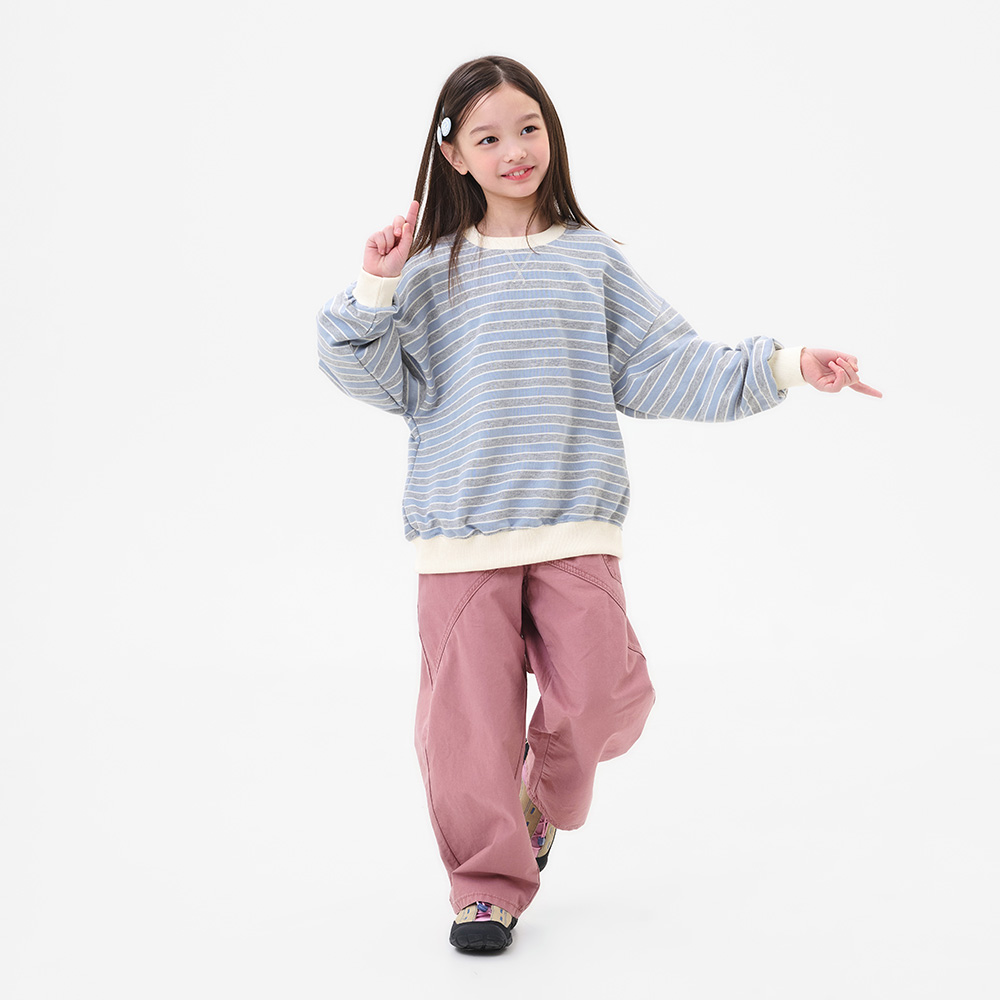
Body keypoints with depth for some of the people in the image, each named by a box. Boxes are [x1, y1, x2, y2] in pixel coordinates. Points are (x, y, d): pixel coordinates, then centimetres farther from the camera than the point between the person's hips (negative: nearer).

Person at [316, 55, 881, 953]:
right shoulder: (432, 268, 5)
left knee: (600, 694, -6)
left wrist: (780, 369, 6)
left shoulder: (592, 258, 10)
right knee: (470, 711, -2)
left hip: (575, 525, 1)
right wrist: (375, 293, -12)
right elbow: (386, 380, 1)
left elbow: (662, 367, 11)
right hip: (461, 530, -1)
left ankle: (545, 801, 27)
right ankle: (489, 882, 17)